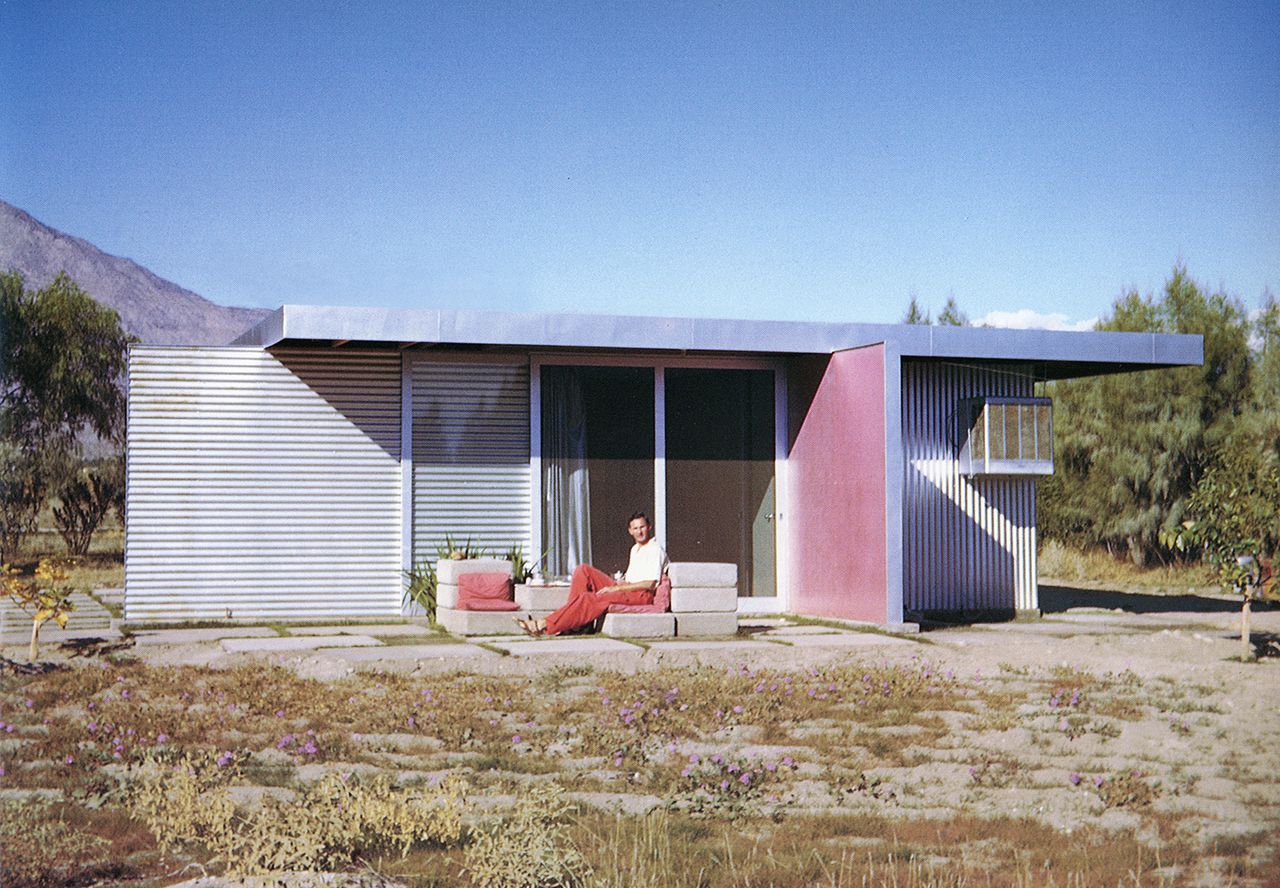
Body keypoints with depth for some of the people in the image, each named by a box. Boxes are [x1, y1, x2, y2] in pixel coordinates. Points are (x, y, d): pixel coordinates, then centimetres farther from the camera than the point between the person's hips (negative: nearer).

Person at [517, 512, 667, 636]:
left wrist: (617, 588, -16)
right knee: (583, 570, -5)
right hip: (625, 590, 9)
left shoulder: (655, 550, -7)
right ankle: (573, 618, -18)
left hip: (642, 595, -9)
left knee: (590, 598, -29)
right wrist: (618, 582, 6)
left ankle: (547, 625, -33)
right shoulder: (635, 549, 24)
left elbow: (650, 584, -17)